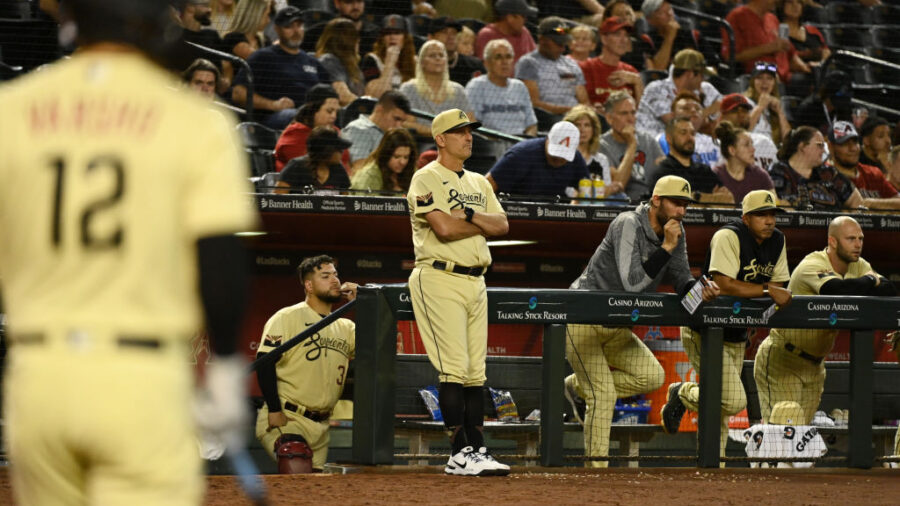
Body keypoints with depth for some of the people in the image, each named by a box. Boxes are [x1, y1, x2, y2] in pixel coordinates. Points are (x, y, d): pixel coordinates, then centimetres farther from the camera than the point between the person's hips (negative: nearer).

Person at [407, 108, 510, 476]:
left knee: (476, 372, 5)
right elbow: (444, 228, -18)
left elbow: (502, 225, 7)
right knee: (454, 368, -13)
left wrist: (467, 215, -10)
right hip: (440, 280, -8)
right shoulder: (426, 179, -4)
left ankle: (477, 450, 6)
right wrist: (484, 223, -2)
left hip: (475, 281, 8)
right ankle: (459, 453, -14)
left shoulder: (478, 183, 20)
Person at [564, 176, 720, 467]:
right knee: (603, 395, -15)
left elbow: (682, 282, 5)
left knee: (652, 376, -6)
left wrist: (701, 290, -17)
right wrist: (666, 247, -28)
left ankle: (577, 387, 11)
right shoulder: (629, 225, -20)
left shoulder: (674, 233, 5)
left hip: (616, 330, 8)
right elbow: (632, 283, -28)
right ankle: (596, 471, -9)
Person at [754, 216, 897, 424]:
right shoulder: (813, 265, -21)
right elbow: (836, 290, -40)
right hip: (781, 360, -8)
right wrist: (870, 281, -22)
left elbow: (889, 290, -8)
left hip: (814, 364, 8)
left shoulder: (859, 267, 4)